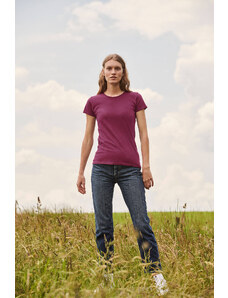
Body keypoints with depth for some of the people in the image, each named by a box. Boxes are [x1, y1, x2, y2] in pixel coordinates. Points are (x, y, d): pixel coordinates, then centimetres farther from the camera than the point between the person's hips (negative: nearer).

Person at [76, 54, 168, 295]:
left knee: (141, 223, -3)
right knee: (103, 226, 4)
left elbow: (143, 134, 5)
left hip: (130, 168, -1)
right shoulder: (94, 102, 9)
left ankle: (156, 272, 5)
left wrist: (146, 166, -3)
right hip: (101, 168, 1)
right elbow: (88, 138, 12)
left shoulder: (134, 99, 7)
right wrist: (81, 172, 10)